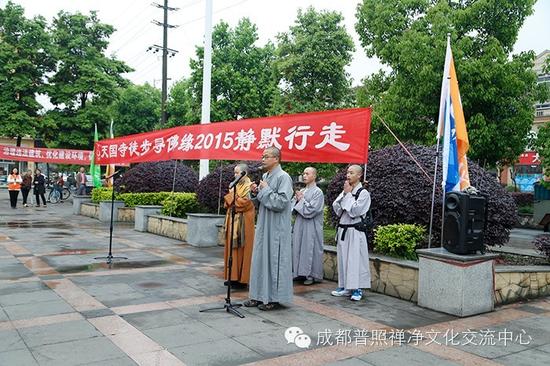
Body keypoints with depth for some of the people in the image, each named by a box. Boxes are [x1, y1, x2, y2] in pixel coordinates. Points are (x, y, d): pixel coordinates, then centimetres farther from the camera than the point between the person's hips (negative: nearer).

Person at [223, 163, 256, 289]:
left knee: (241, 249, -5)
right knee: (233, 248, 9)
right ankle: (233, 276, 15)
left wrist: (233, 195, -9)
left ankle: (242, 279, 1)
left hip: (243, 223, -8)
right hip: (233, 221, 8)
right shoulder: (235, 186, 14)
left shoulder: (249, 186, -9)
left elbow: (244, 203, -20)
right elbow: (227, 203, 16)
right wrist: (230, 195, -3)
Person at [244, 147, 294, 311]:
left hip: (276, 228, -8)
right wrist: (255, 193, 0)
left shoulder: (283, 177, -13)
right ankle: (259, 295, 20)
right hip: (263, 225, 8)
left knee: (273, 260, -1)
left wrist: (265, 190, -14)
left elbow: (282, 202, -22)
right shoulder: (265, 176, 13)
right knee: (260, 258, 11)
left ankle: (273, 298, 10)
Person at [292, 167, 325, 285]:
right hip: (299, 225, 7)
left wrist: (301, 200, -9)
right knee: (298, 248, 10)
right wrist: (296, 199, -5)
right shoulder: (301, 191, 12)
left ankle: (312, 275, 9)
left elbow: (311, 210, -17)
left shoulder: (317, 192, -9)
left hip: (311, 227, -7)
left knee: (310, 250, -1)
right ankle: (301, 272, 20)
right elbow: (293, 207, 13)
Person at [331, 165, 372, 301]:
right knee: (342, 259, 10)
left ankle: (357, 289, 4)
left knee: (355, 259, -4)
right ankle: (344, 287, 20)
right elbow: (336, 208, 5)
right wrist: (344, 194, -6)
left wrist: (348, 194, -11)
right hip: (343, 229, 7)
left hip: (355, 231, -7)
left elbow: (355, 211, -18)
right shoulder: (345, 191, 13)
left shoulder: (363, 193, -8)